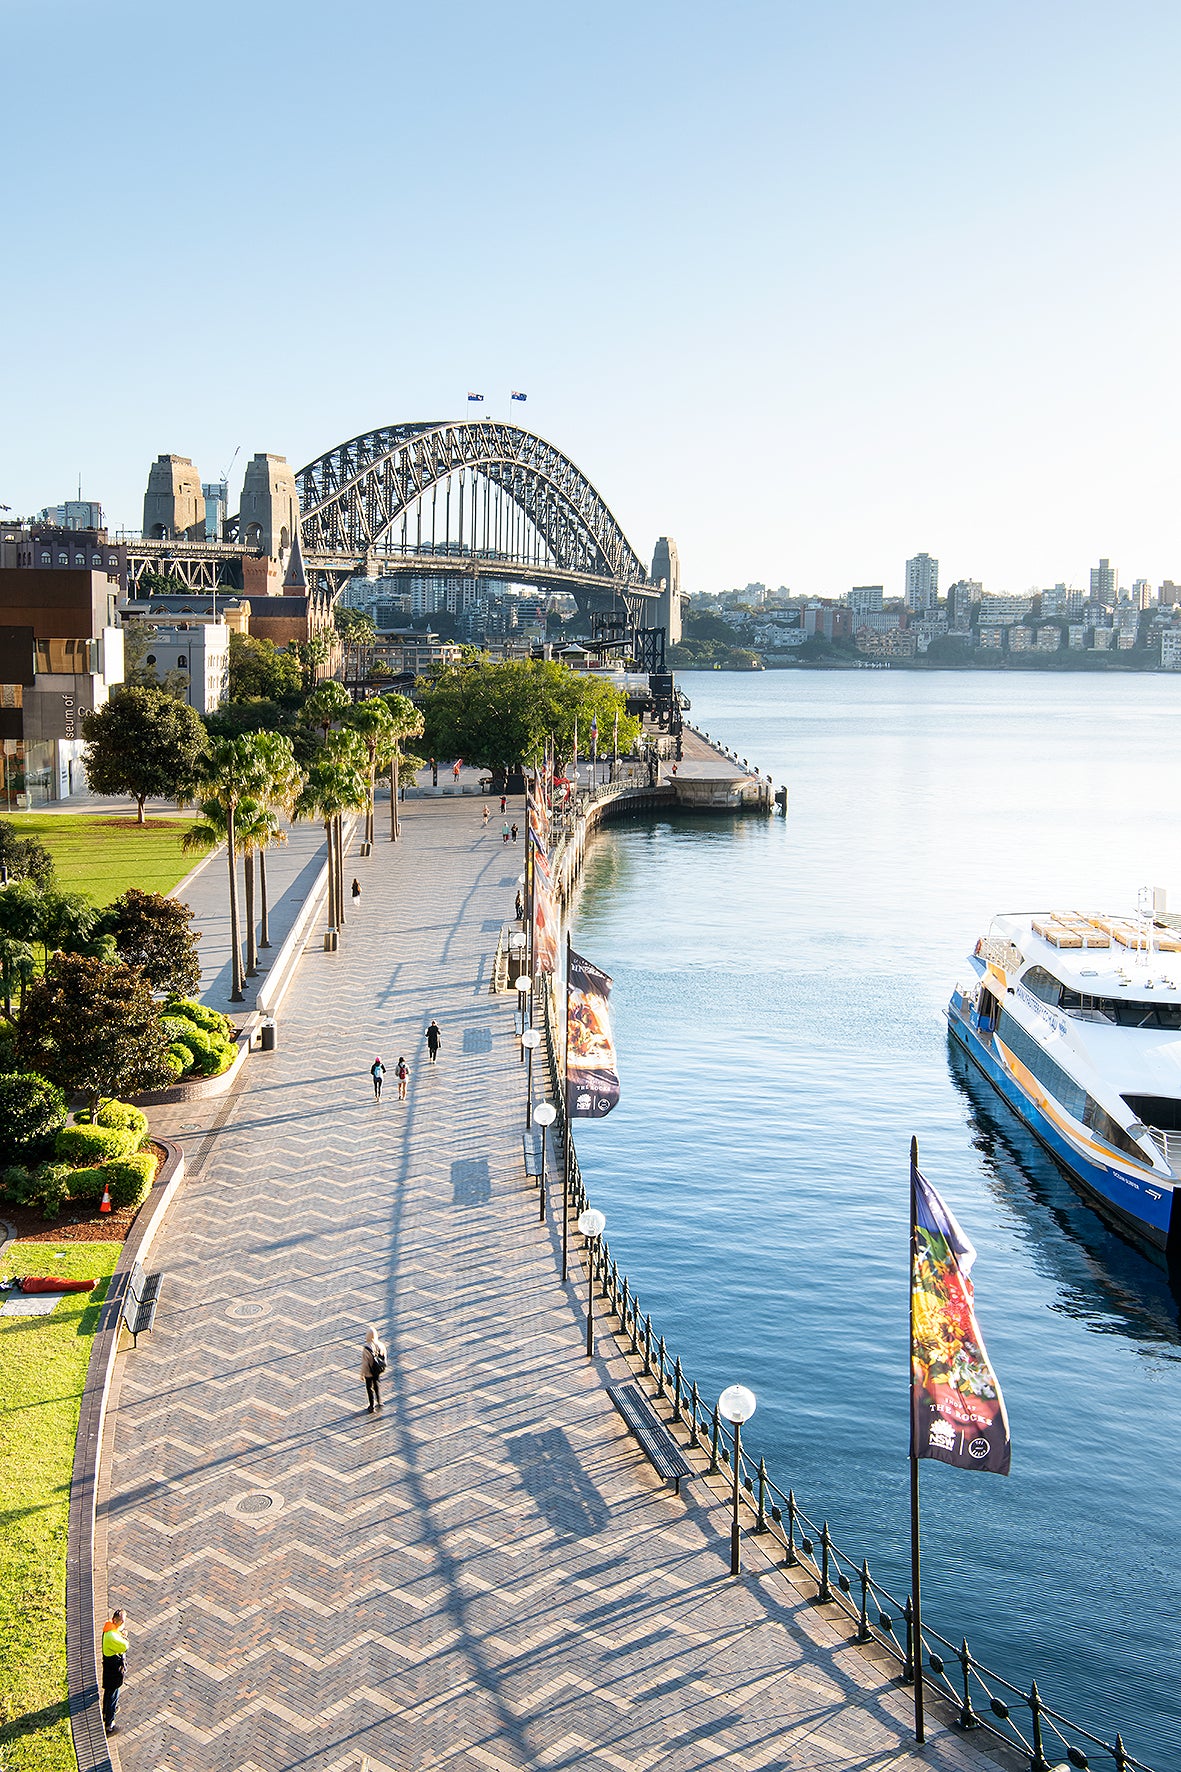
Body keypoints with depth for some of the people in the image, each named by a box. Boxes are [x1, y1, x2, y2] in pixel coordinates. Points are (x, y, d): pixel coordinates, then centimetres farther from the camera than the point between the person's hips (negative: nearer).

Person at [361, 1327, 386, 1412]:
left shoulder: (366, 1349, -28)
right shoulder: (381, 1345, -14)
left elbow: (364, 1363, -21)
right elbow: (384, 1358, 0)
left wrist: (362, 1374, -7)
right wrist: (383, 1367, 18)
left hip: (369, 1372, -4)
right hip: (378, 1372, 4)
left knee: (370, 1389, 15)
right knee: (377, 1386, 27)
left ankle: (372, 1406, 26)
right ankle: (379, 1403, 30)